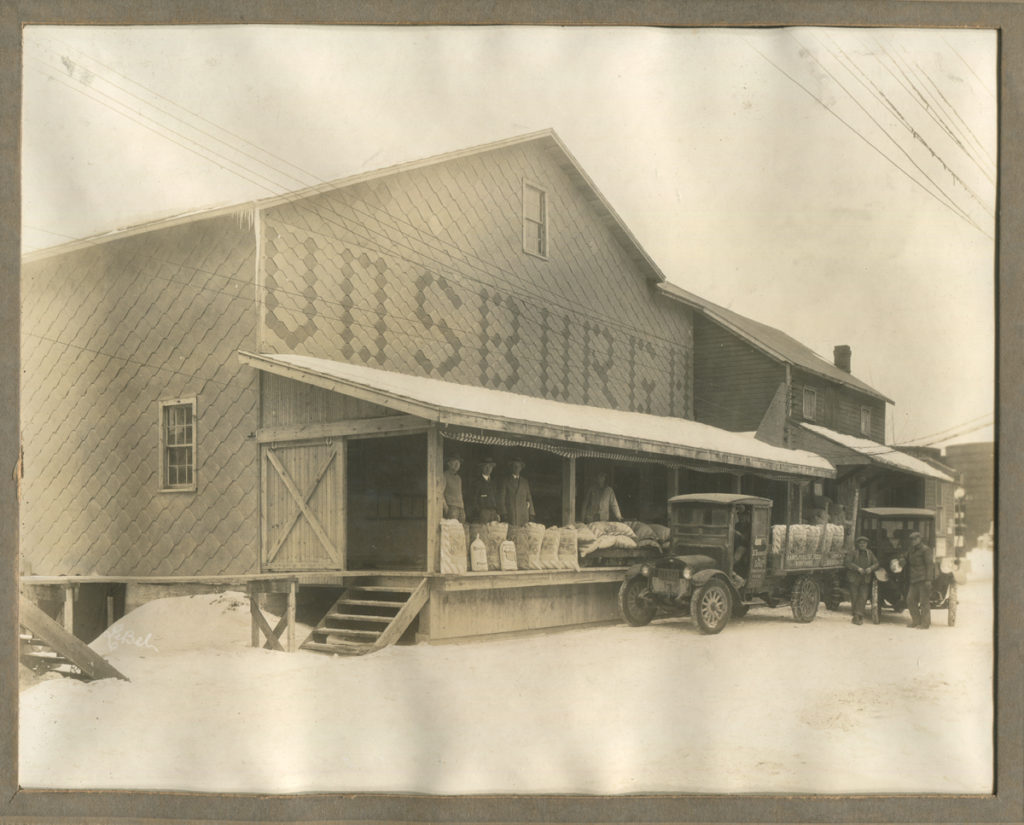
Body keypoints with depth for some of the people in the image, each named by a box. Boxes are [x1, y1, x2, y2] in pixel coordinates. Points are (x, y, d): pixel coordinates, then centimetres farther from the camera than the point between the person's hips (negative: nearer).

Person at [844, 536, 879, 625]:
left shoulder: (869, 553, 12)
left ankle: (857, 615, -8)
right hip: (853, 578, -3)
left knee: (863, 597, -8)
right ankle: (858, 616, 12)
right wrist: (858, 568, -22)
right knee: (854, 597, 1)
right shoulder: (852, 551, -3)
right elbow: (847, 562, -14)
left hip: (865, 579, 3)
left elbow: (876, 563, 11)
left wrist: (871, 568, -11)